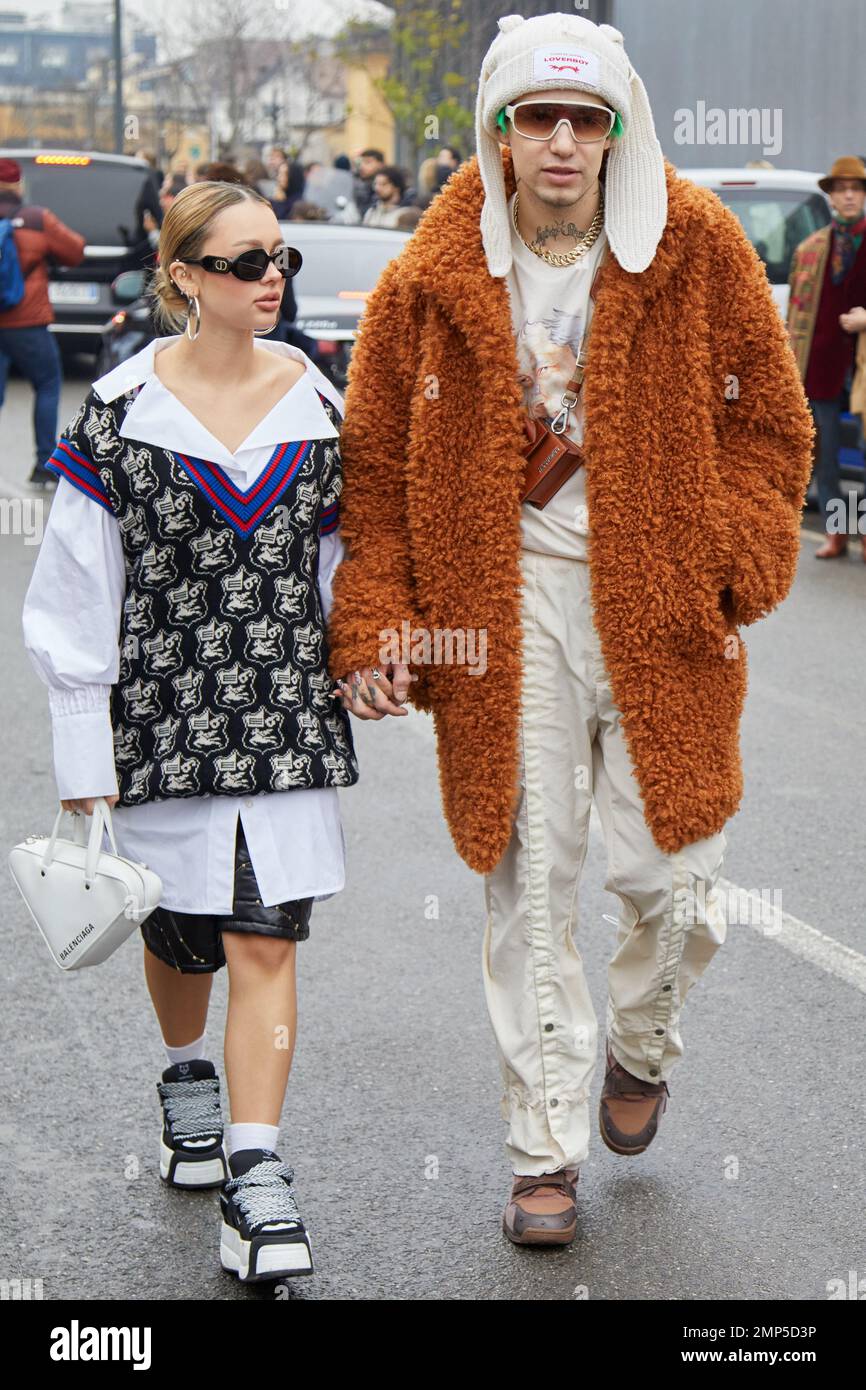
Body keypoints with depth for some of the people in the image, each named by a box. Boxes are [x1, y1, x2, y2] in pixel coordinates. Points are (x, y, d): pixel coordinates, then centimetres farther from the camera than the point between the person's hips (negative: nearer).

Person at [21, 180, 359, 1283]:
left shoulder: (317, 404, 3)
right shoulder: (120, 412, -7)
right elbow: (78, 594, -5)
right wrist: (83, 757, -6)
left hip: (287, 713, 1)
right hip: (165, 712, -1)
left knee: (265, 939, -5)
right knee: (180, 929, 13)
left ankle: (253, 1177, -4)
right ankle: (186, 1078, 45)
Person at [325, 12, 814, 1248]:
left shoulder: (698, 249, -1)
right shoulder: (436, 280, 0)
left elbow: (768, 419, 5)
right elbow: (378, 461, 5)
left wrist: (737, 563, -8)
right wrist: (373, 624, -2)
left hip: (660, 603, 0)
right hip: (507, 602, 0)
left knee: (668, 869, 1)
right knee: (529, 882, 3)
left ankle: (643, 1046, 35)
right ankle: (545, 1154, 16)